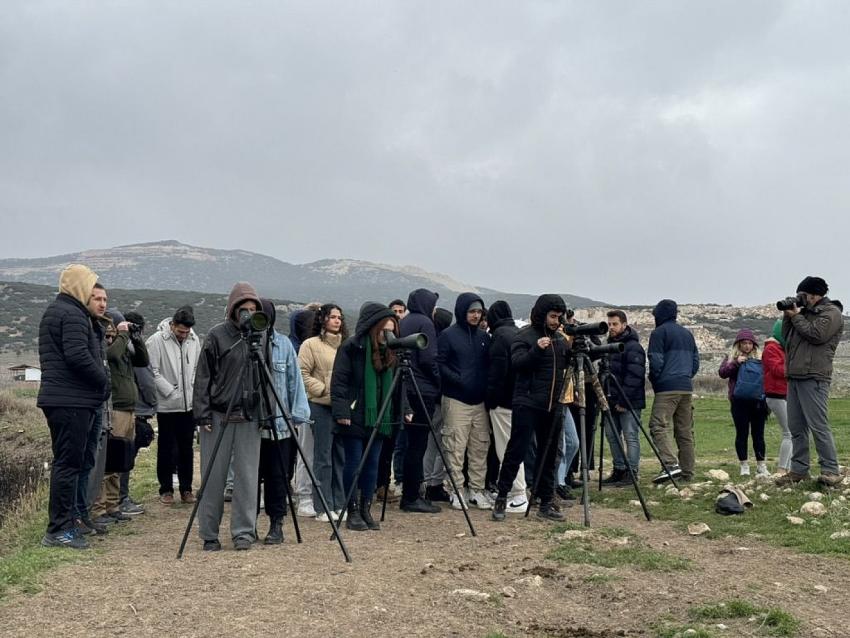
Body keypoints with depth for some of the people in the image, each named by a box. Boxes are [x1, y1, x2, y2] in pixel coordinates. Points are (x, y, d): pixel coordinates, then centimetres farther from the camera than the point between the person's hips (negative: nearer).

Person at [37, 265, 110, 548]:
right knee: (68, 463, -7)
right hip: (72, 401, -11)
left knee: (67, 462, 15)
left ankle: (63, 525, 21)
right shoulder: (72, 314, -13)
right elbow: (78, 356, -23)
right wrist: (104, 380, -12)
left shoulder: (56, 310, 20)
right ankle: (58, 530, -4)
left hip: (59, 398, 11)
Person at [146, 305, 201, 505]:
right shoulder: (157, 340, -10)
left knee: (186, 448, 9)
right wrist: (171, 392, -13)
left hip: (189, 404, 4)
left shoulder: (194, 340, 5)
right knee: (167, 449, 4)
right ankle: (166, 489, 14)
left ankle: (186, 488, 18)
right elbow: (153, 371, -11)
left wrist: (194, 391, 1)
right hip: (167, 405, -4)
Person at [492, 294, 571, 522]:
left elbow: (568, 365, 16)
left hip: (553, 406, 6)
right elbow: (516, 363, -15)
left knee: (549, 456, 9)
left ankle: (546, 503, 15)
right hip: (528, 403, -6)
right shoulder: (525, 336, -4)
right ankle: (501, 499, 3)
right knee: (516, 451, -5)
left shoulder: (560, 340, 14)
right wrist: (537, 349, -29)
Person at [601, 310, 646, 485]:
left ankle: (631, 472, 0)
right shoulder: (610, 345, 15)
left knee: (631, 436, -4)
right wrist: (606, 397, 14)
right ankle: (619, 470, 18)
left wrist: (623, 400, -21)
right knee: (612, 435, 10)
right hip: (613, 401, 9)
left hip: (629, 402, -9)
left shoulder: (633, 347, -12)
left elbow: (634, 377, -19)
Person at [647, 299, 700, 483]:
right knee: (685, 431, 9)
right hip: (687, 388, 8)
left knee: (659, 426, -13)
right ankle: (687, 472, 10)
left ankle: (671, 464, -28)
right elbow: (696, 361, 19)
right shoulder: (687, 333, 19)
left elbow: (655, 362, -10)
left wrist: (654, 380, 6)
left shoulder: (659, 333, -3)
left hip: (667, 388, -7)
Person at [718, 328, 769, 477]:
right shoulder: (731, 357, 9)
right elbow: (722, 373, -4)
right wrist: (736, 363, -14)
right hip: (739, 402, -1)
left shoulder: (760, 358, 11)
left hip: (758, 401, 1)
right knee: (742, 434, 5)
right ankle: (744, 465, 13)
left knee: (758, 434, 6)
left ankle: (761, 465, 13)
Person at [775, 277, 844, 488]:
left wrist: (795, 316, -4)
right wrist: (788, 315, 10)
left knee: (818, 426, -11)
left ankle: (831, 471, -7)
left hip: (813, 377, -8)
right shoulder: (805, 312, 23)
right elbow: (787, 336, 23)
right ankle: (799, 469, 12)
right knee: (796, 427, 8)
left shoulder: (831, 312, -1)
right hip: (794, 376, 8)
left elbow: (816, 334, -15)